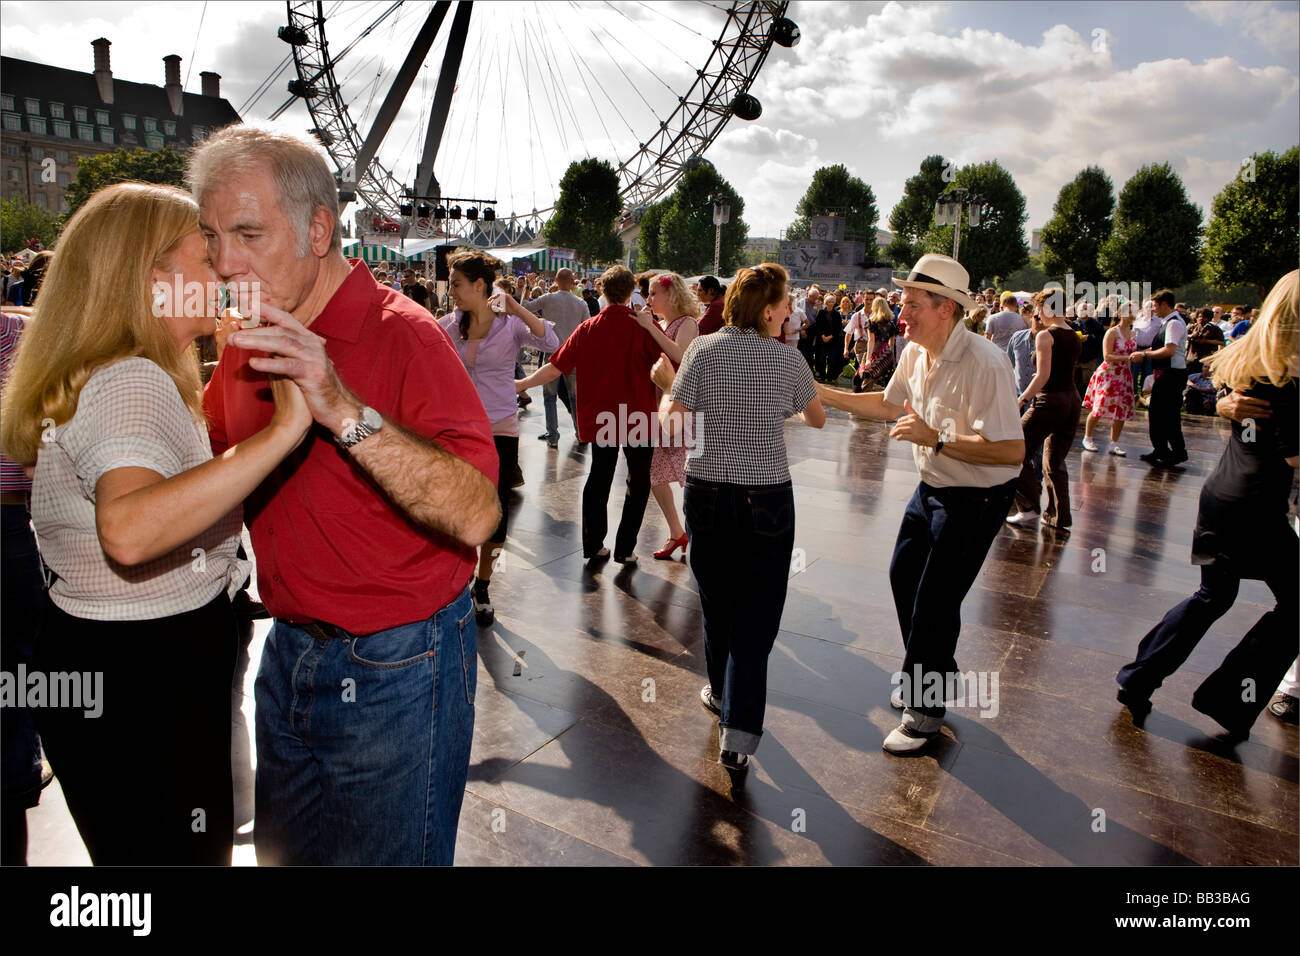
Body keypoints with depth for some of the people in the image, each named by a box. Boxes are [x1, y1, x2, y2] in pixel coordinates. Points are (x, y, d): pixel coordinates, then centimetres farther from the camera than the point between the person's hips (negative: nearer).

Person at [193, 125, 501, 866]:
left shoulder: (404, 335, -20)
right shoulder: (249, 344, 4)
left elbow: (477, 514, -31)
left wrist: (344, 411, -39)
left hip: (395, 670, -7)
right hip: (289, 652, 7)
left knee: (388, 856, 12)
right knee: (284, 852, 24)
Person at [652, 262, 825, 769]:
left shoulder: (703, 350, -4)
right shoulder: (788, 359, -2)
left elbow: (672, 426, -7)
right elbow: (817, 419, 14)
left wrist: (667, 383, 11)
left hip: (707, 494, 2)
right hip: (768, 501, -1)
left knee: (717, 603, 18)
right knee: (756, 614, 3)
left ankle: (722, 693, 39)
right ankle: (738, 732, -2)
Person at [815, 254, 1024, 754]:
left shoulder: (982, 362, -28)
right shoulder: (915, 352, -1)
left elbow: (1011, 450, -32)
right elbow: (889, 404, 17)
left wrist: (935, 438, -33)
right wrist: (822, 393, 11)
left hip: (974, 500, -9)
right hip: (932, 487, 9)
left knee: (935, 601, -2)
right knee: (904, 577, 21)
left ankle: (924, 706, 20)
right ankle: (933, 672, 44)